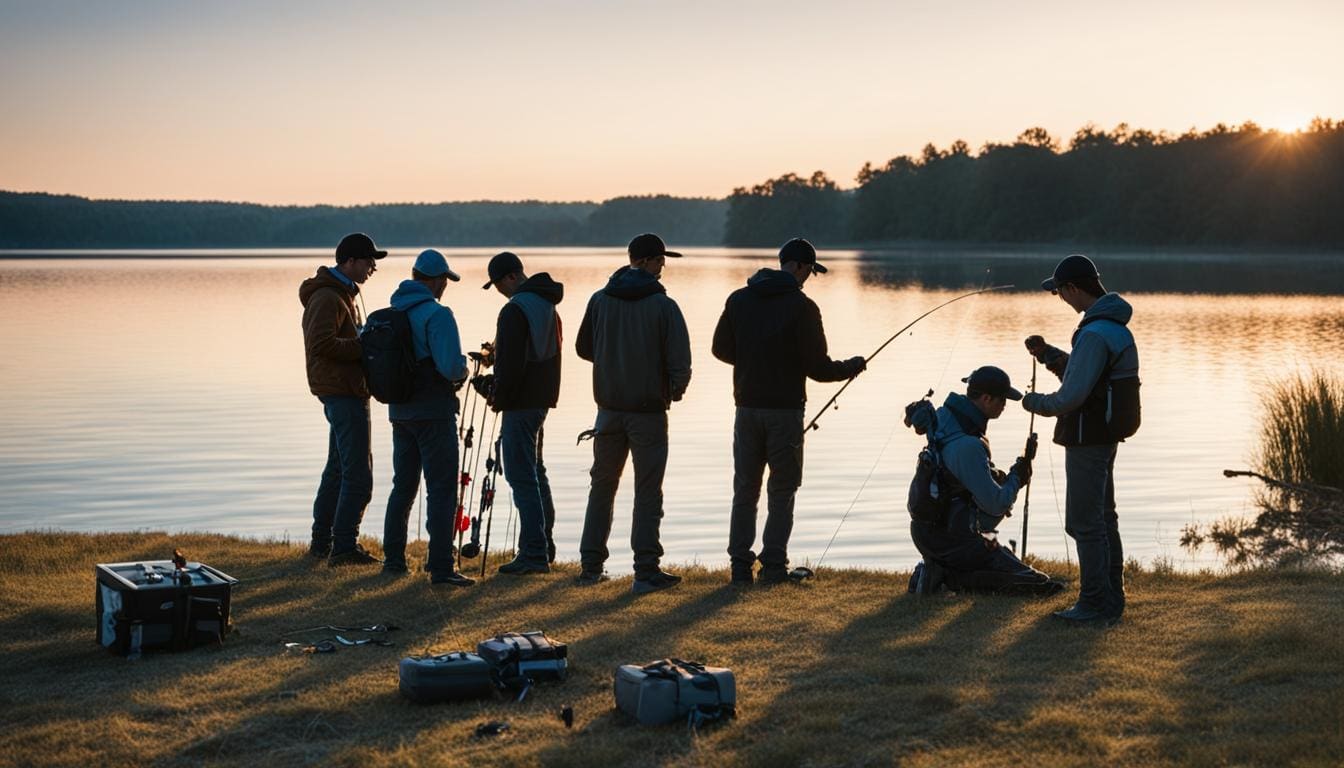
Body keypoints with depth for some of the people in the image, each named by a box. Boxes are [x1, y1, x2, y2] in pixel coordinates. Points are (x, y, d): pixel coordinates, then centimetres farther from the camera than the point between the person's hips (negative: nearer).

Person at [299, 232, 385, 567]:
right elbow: (322, 343, -24)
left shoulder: (341, 294, 19)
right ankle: (344, 547, -10)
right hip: (343, 391, -11)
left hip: (341, 391, 11)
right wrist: (365, 347, -19)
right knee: (358, 473, -11)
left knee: (339, 467, 16)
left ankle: (322, 542, 24)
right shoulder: (327, 297, -14)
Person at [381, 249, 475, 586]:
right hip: (434, 412, -7)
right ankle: (440, 567, -8)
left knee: (403, 486, 18)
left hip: (400, 410, 7)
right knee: (442, 489, -5)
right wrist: (463, 369, -2)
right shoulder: (437, 314, -16)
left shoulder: (391, 312, 8)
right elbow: (452, 367, -24)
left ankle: (393, 558, 23)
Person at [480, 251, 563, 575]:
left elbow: (512, 363, -21)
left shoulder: (516, 309, -17)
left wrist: (500, 398, -9)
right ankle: (544, 546, 25)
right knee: (535, 471, 19)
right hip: (542, 397, 10)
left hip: (521, 402, -10)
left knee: (521, 475, -8)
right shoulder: (547, 305, 14)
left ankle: (534, 553, -10)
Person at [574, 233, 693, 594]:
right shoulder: (663, 305, -13)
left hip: (609, 408, 4)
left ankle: (591, 565, 18)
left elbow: (584, 348, 11)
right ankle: (646, 571, 1)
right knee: (647, 492, 2)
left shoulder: (599, 300, 0)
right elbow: (679, 362, -15)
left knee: (602, 485, 16)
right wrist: (676, 390, 5)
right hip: (649, 410, -4)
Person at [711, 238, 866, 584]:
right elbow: (817, 367, -11)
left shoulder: (738, 300, 3)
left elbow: (721, 348, 10)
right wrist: (852, 367, 8)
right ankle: (773, 566, 3)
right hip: (785, 409, -4)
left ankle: (741, 565, 9)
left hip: (747, 408, 4)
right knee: (782, 491, 6)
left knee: (745, 488, 11)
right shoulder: (801, 306, -11)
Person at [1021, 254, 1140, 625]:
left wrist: (1034, 402, -8)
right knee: (1102, 519, 17)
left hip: (1088, 439, -10)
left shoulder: (1095, 334, -23)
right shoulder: (1114, 325, 10)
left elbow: (1072, 396, -26)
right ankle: (1110, 599, 25)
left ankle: (1095, 604, 1)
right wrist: (1047, 354, 10)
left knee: (1086, 523, -3)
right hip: (1104, 437, 10)